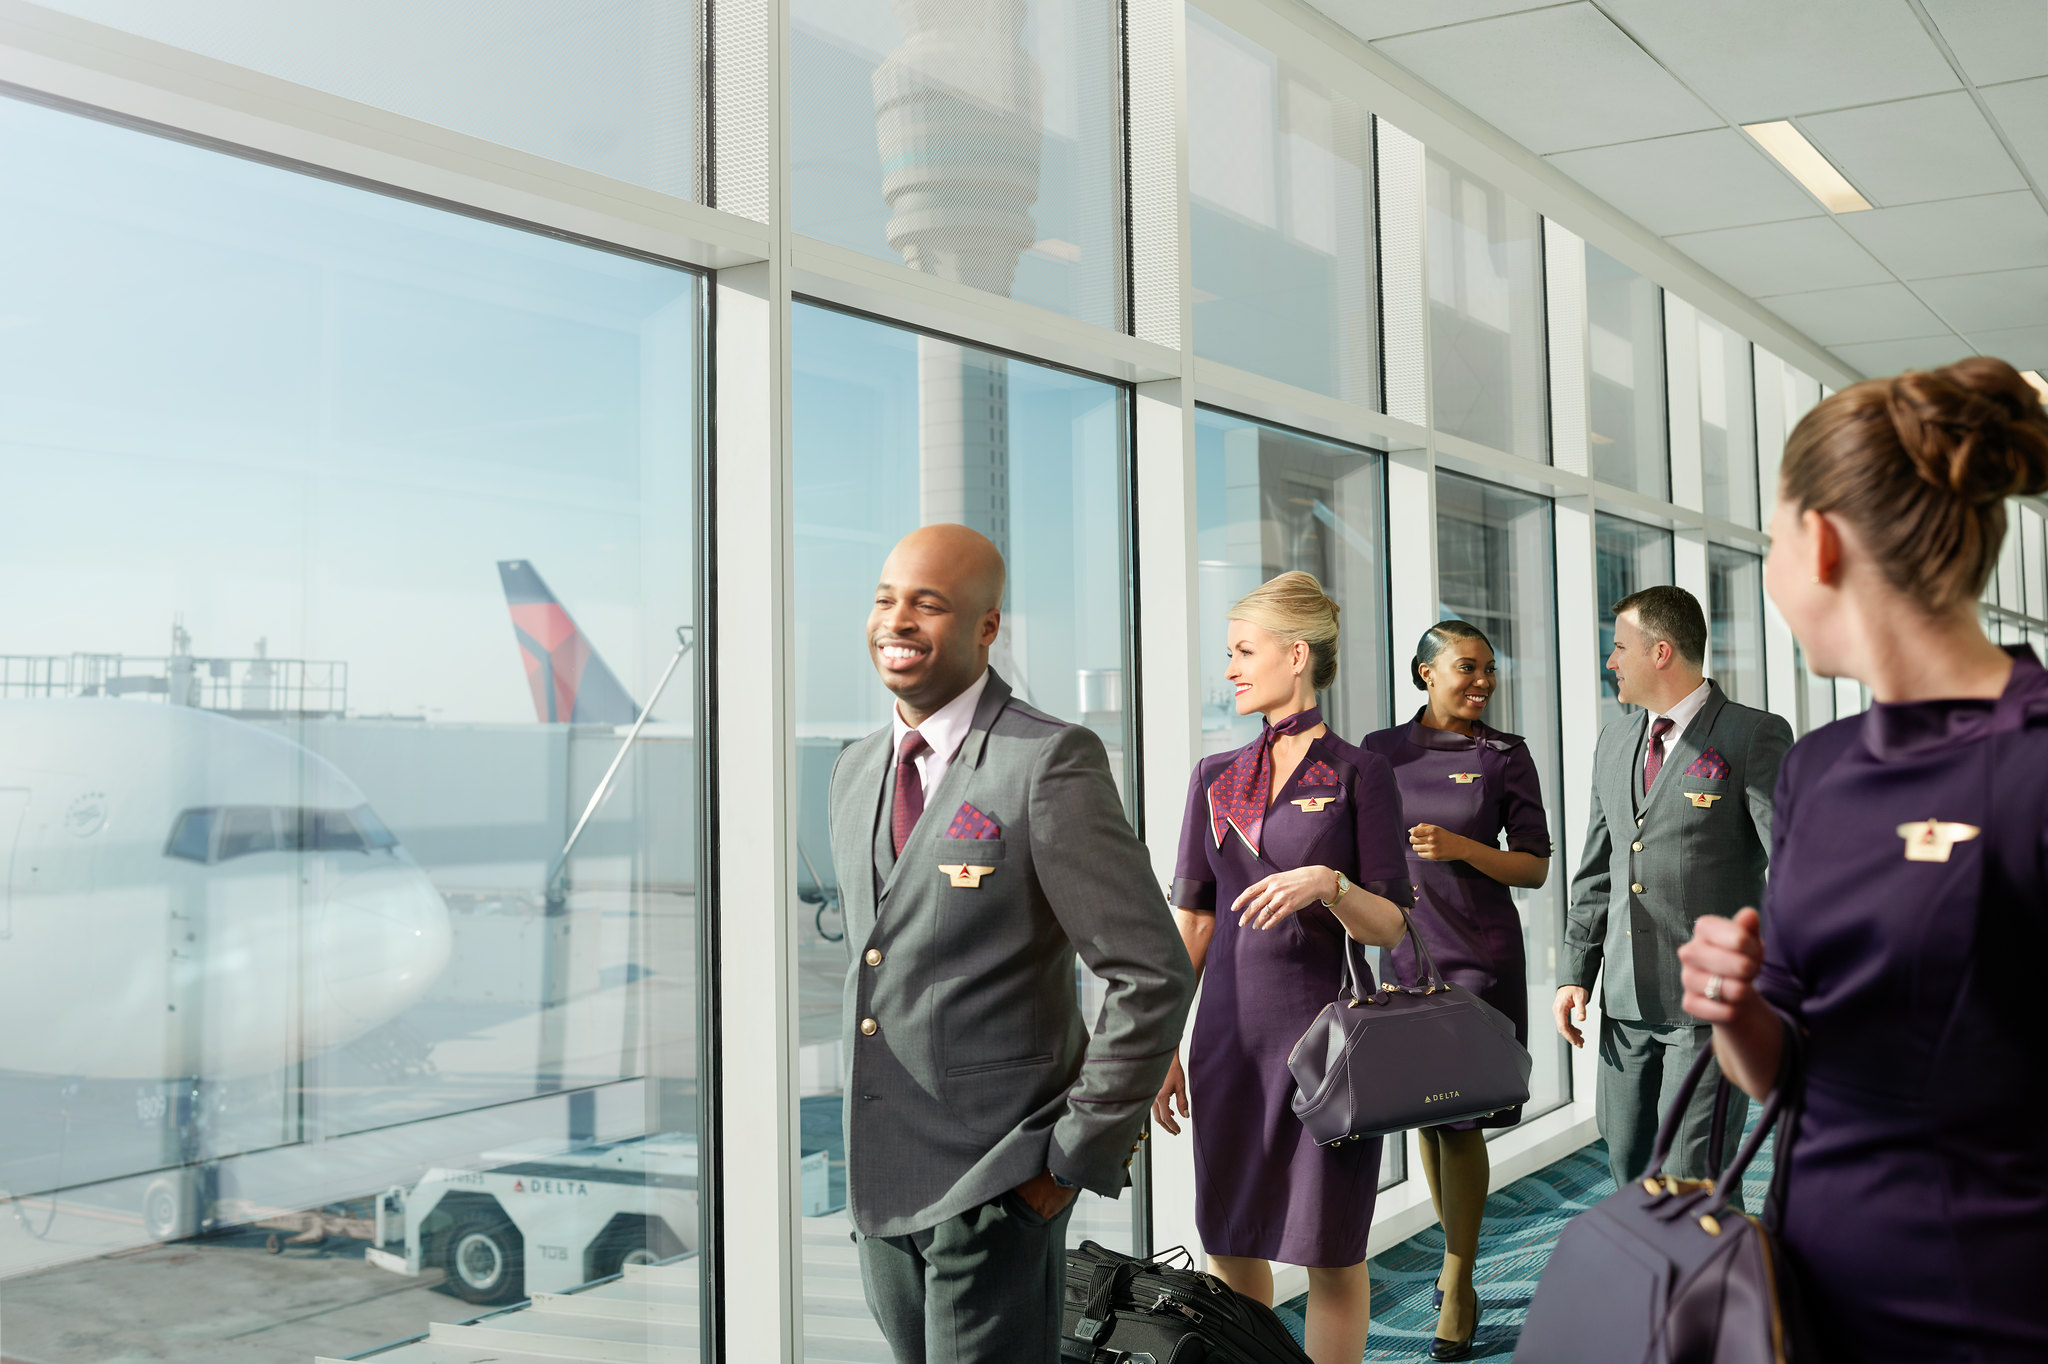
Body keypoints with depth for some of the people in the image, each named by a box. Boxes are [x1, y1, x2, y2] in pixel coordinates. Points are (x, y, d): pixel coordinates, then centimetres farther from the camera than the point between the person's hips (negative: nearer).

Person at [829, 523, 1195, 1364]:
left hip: (997, 1180, -7)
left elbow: (1155, 973, -15)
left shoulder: (1053, 761, -14)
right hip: (877, 1182, 7)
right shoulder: (855, 773, 10)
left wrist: (1078, 1155, -14)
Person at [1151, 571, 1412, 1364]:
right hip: (1232, 1033, 4)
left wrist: (1327, 883, -24)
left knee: (1330, 1251, 4)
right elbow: (1191, 922, 10)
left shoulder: (1358, 775, -3)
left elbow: (1391, 926, -4)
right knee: (1229, 1243, 10)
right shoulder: (1216, 779, 9)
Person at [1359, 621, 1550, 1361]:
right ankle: (1458, 1252, 30)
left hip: (1478, 953, -3)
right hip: (1402, 947, 3)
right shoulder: (1381, 750, 5)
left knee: (1460, 1115, -3)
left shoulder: (1504, 755, -1)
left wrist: (1461, 847, -16)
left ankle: (1458, 1288, 9)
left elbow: (1535, 867, -2)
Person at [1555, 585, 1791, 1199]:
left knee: (1690, 1177, -6)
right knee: (1627, 1162, 11)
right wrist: (1574, 975, 13)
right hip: (1628, 1000, 7)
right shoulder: (1614, 742, 14)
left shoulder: (1755, 737, -7)